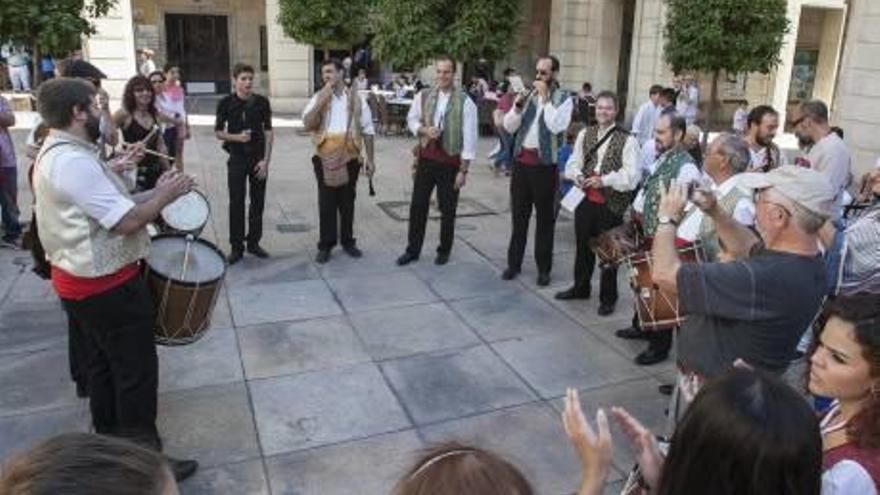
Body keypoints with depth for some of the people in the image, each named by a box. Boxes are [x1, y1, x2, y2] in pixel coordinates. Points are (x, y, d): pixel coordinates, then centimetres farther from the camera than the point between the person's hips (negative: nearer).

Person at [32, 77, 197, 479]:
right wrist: (166, 194, -13)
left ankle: (109, 440, 37)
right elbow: (128, 220, -28)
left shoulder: (53, 155, 9)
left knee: (102, 366, 22)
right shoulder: (75, 162, -25)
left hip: (80, 281, 10)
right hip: (108, 287, -10)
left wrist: (153, 193, 5)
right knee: (137, 371, 1)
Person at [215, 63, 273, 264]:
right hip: (237, 158, -1)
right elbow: (218, 132, 2)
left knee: (258, 202, 8)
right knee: (236, 203, 1)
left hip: (258, 157, 1)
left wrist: (266, 160, -6)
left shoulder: (261, 102, -2)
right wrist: (236, 137, -17)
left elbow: (268, 132, 1)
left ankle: (253, 242, 21)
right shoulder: (226, 103, -4)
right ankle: (236, 247, 10)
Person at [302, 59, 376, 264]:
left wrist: (370, 159, 2)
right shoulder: (318, 98, 5)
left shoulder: (356, 99, 2)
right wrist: (322, 100, -16)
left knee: (347, 203, 10)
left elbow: (367, 131, 4)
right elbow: (308, 124, -8)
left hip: (349, 159, 0)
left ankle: (348, 241, 24)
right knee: (326, 204, 4)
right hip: (325, 159, 0)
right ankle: (325, 245, 13)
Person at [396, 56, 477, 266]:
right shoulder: (423, 96, 1)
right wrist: (424, 130, -10)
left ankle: (444, 250, 27)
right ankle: (413, 249, 22)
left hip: (450, 162, -3)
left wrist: (463, 170, -12)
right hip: (426, 157, 3)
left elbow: (469, 139, -10)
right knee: (418, 205, 8)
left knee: (447, 209, 9)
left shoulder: (465, 102, -10)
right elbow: (411, 119, 14)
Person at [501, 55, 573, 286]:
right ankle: (514, 262, 22)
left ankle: (544, 268, 14)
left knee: (544, 218, 5)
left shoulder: (563, 98, -2)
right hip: (521, 160, 4)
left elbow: (556, 126, -20)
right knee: (518, 215, 12)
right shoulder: (528, 94, 11)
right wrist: (517, 105, -10)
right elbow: (509, 126, 6)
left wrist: (545, 98, -16)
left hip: (545, 163, -4)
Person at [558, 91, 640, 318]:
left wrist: (604, 180, -22)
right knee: (583, 246, 18)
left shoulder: (627, 140, -8)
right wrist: (578, 176, -10)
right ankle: (580, 288, 37)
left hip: (612, 204, -5)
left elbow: (631, 175, -14)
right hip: (586, 200, 5)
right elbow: (573, 163, 10)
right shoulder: (585, 134, 8)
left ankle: (608, 298, 23)